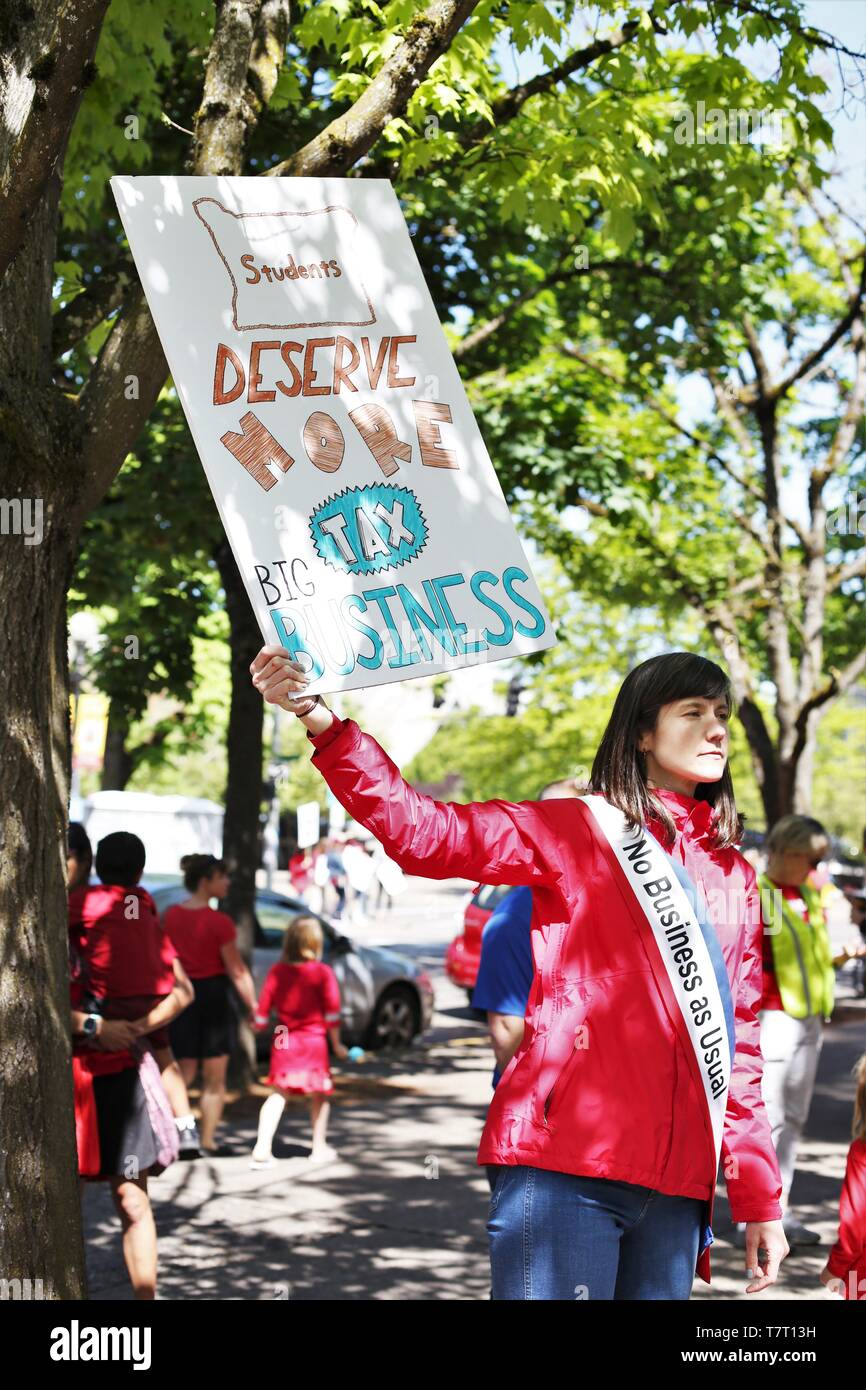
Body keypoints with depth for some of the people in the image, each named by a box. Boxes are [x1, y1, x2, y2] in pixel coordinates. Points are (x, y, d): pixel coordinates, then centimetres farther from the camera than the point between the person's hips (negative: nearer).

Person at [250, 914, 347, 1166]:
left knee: (278, 1094, 5)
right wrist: (337, 1044, 1)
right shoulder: (323, 972, -7)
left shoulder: (277, 971, 1)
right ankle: (319, 1147, 19)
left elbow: (264, 1006, 3)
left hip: (284, 1041, 3)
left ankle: (262, 1148, -5)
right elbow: (331, 1012, -8)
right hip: (313, 1041, -3)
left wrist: (258, 1025, 22)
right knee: (319, 1095, 13)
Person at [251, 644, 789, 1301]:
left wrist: (761, 1200, 16)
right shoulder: (577, 831, 3)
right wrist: (322, 720, -24)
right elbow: (427, 832, -10)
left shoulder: (736, 877, 18)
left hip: (676, 1188, 6)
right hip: (566, 1167, -5)